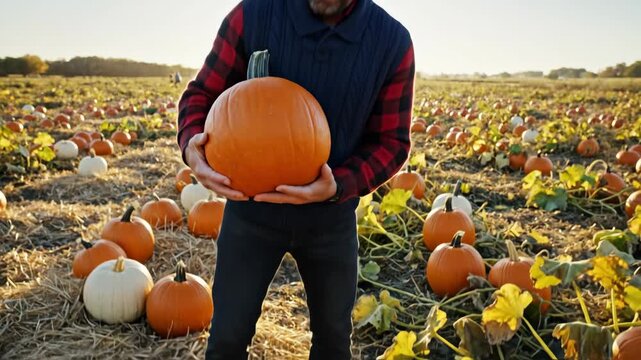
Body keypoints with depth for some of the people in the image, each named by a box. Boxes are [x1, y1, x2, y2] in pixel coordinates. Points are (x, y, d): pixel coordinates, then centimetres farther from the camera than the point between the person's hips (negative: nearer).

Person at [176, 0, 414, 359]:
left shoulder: (393, 42, -13)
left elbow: (391, 141, -7)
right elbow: (202, 93, -4)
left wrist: (338, 186, -27)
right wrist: (191, 144, -27)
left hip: (331, 216, 2)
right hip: (252, 207, -1)